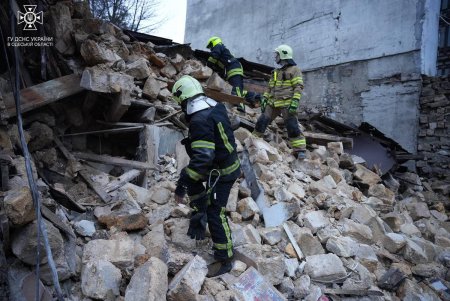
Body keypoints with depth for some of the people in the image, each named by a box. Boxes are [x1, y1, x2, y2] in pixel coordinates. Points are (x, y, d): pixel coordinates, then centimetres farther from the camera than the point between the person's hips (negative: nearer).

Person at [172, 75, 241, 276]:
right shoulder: (216, 107, 0)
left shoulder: (199, 121, -28)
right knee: (192, 180, 24)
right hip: (228, 161, 9)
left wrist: (182, 185, -32)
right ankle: (200, 215, 35)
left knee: (215, 214, -1)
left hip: (221, 173, -9)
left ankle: (225, 261, 12)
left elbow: (202, 157, -35)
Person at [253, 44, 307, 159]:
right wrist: (264, 99, 13)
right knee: (262, 121, 3)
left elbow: (298, 87, -9)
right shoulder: (276, 72, 22)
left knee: (292, 127, -10)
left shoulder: (294, 69, 0)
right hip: (273, 103, 7)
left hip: (287, 104, -6)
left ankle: (300, 150, -6)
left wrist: (295, 101, -20)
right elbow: (270, 87, 24)